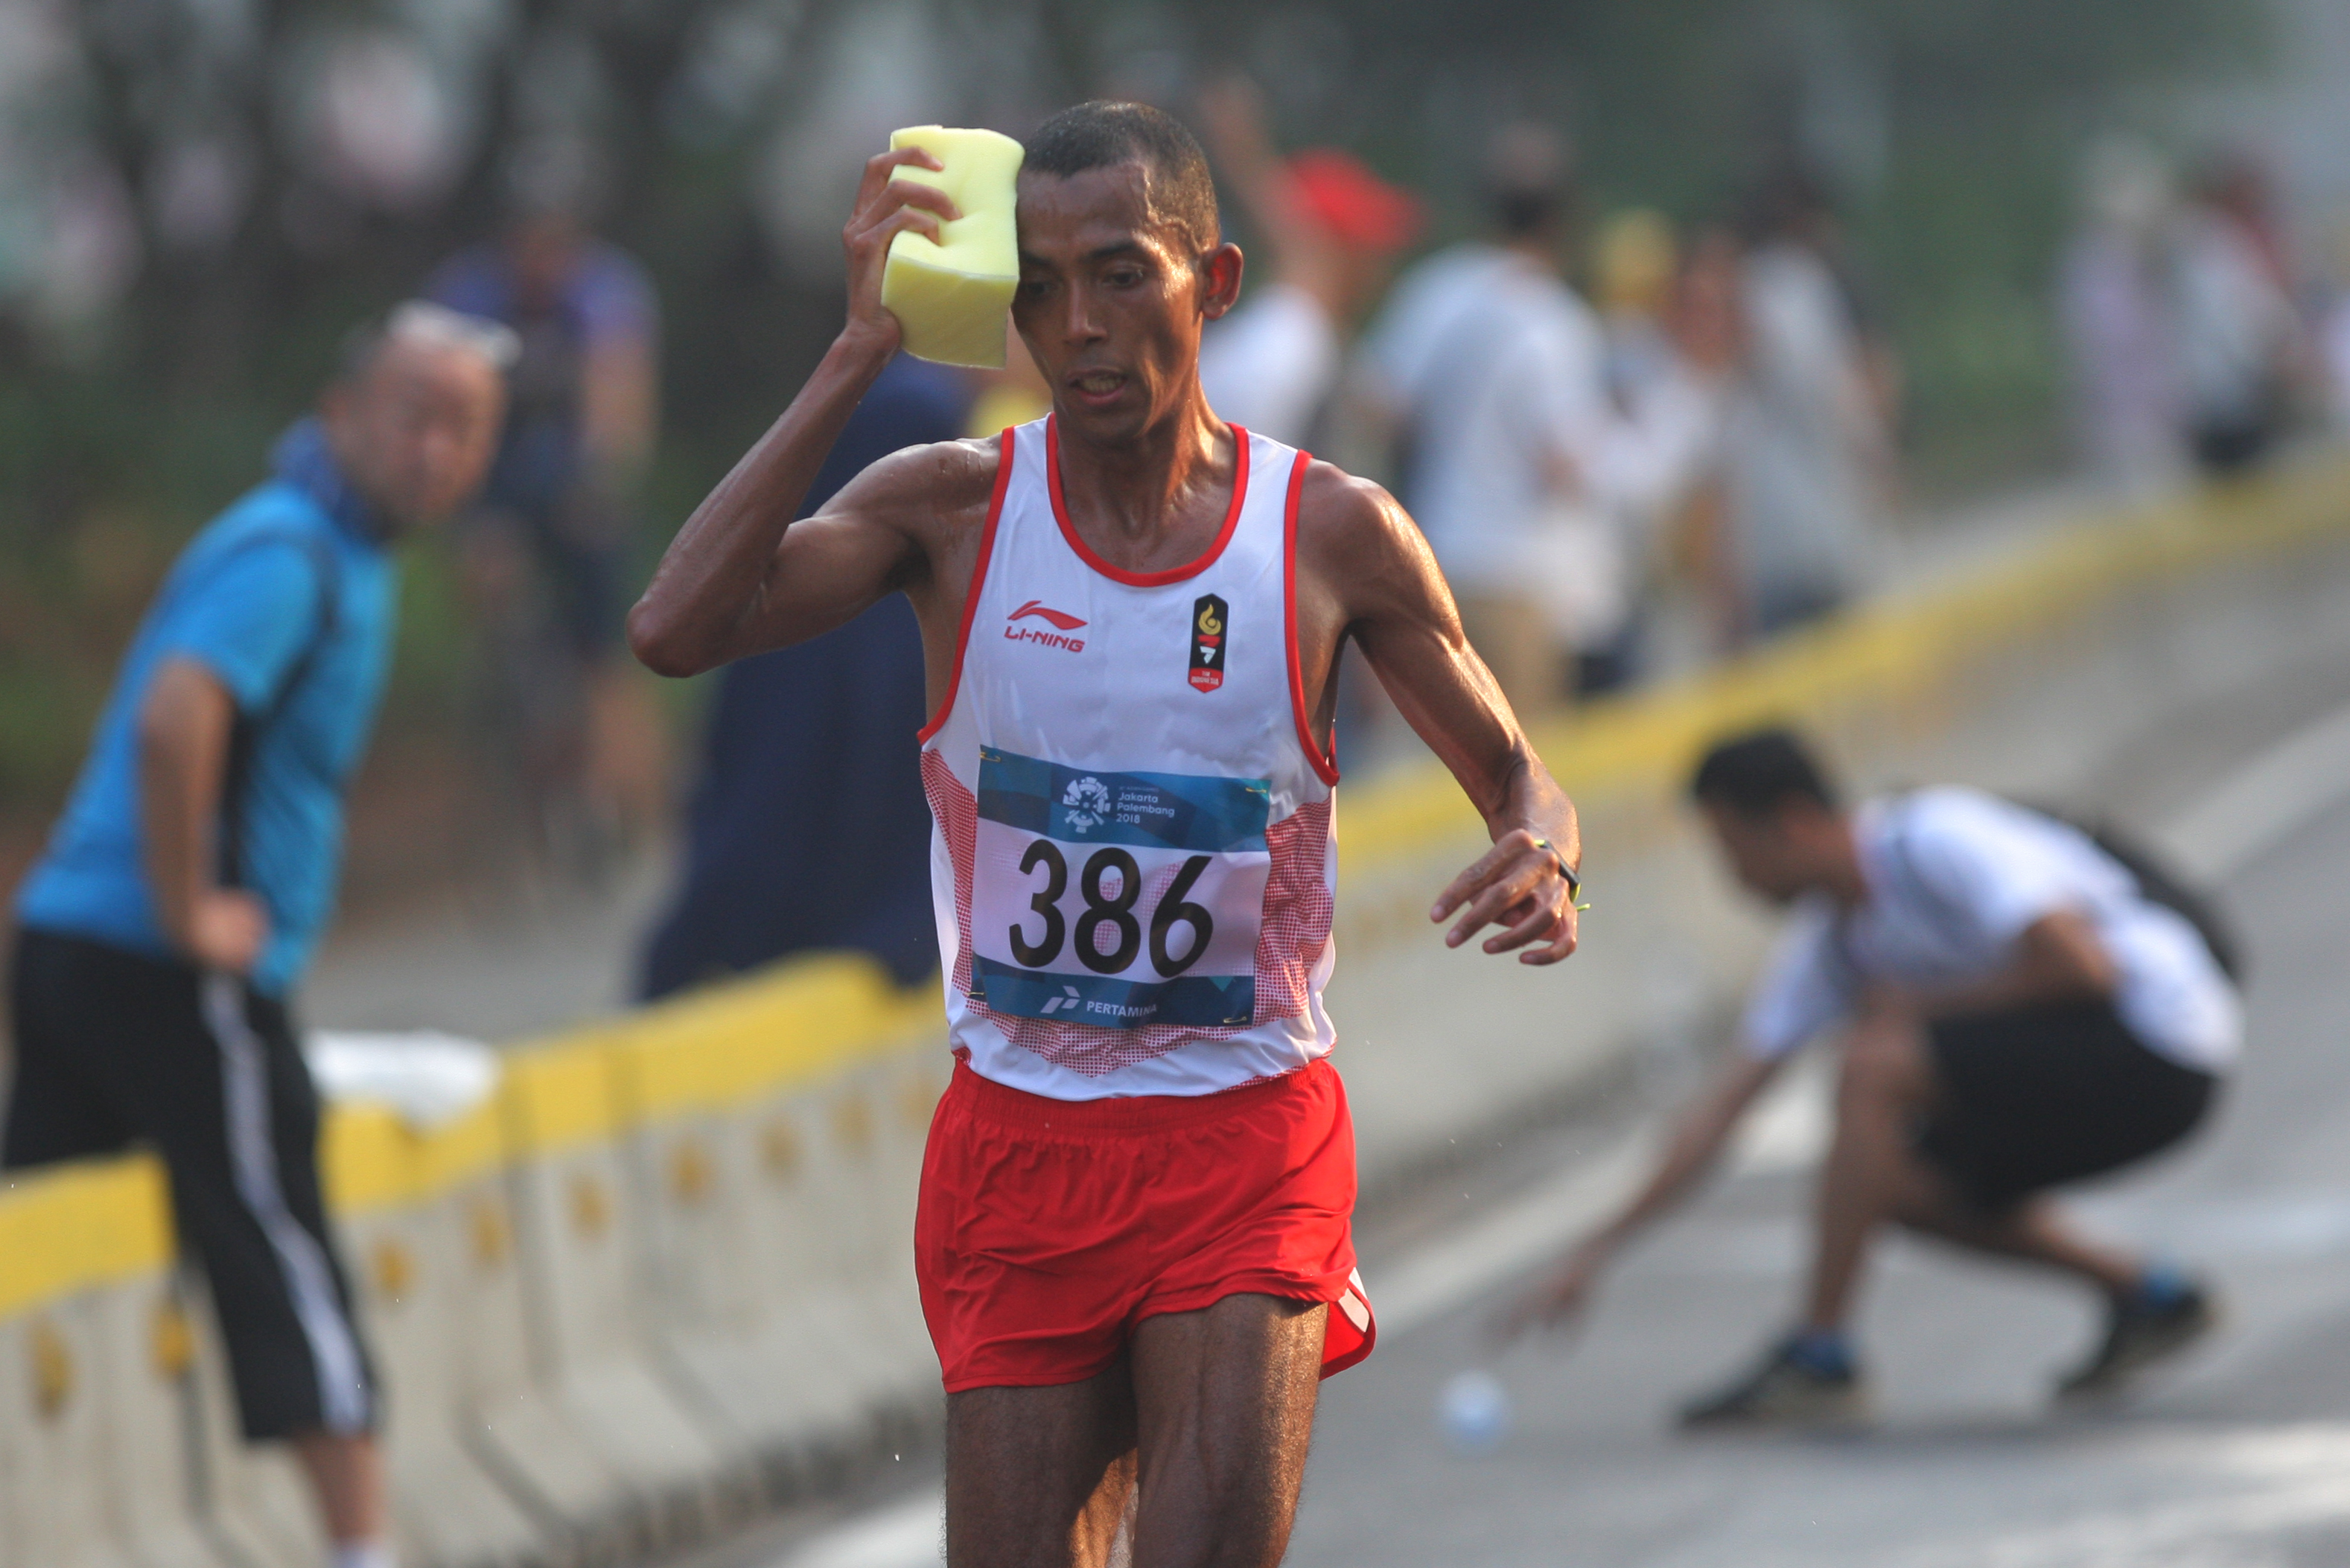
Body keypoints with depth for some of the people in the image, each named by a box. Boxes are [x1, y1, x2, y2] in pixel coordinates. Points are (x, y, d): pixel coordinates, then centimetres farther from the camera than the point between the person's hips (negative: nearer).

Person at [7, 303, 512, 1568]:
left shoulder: (337, 554, 18)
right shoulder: (290, 556, -14)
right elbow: (175, 719, -30)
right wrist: (190, 914, -23)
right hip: (174, 982, -10)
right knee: (279, 1258, -3)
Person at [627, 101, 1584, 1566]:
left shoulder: (1332, 535, -4)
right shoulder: (951, 507, -4)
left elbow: (1518, 777, 5)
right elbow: (677, 630, -19)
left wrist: (1543, 862, -20)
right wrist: (860, 356, -21)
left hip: (1247, 1139, -1)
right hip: (1017, 1150, 1)